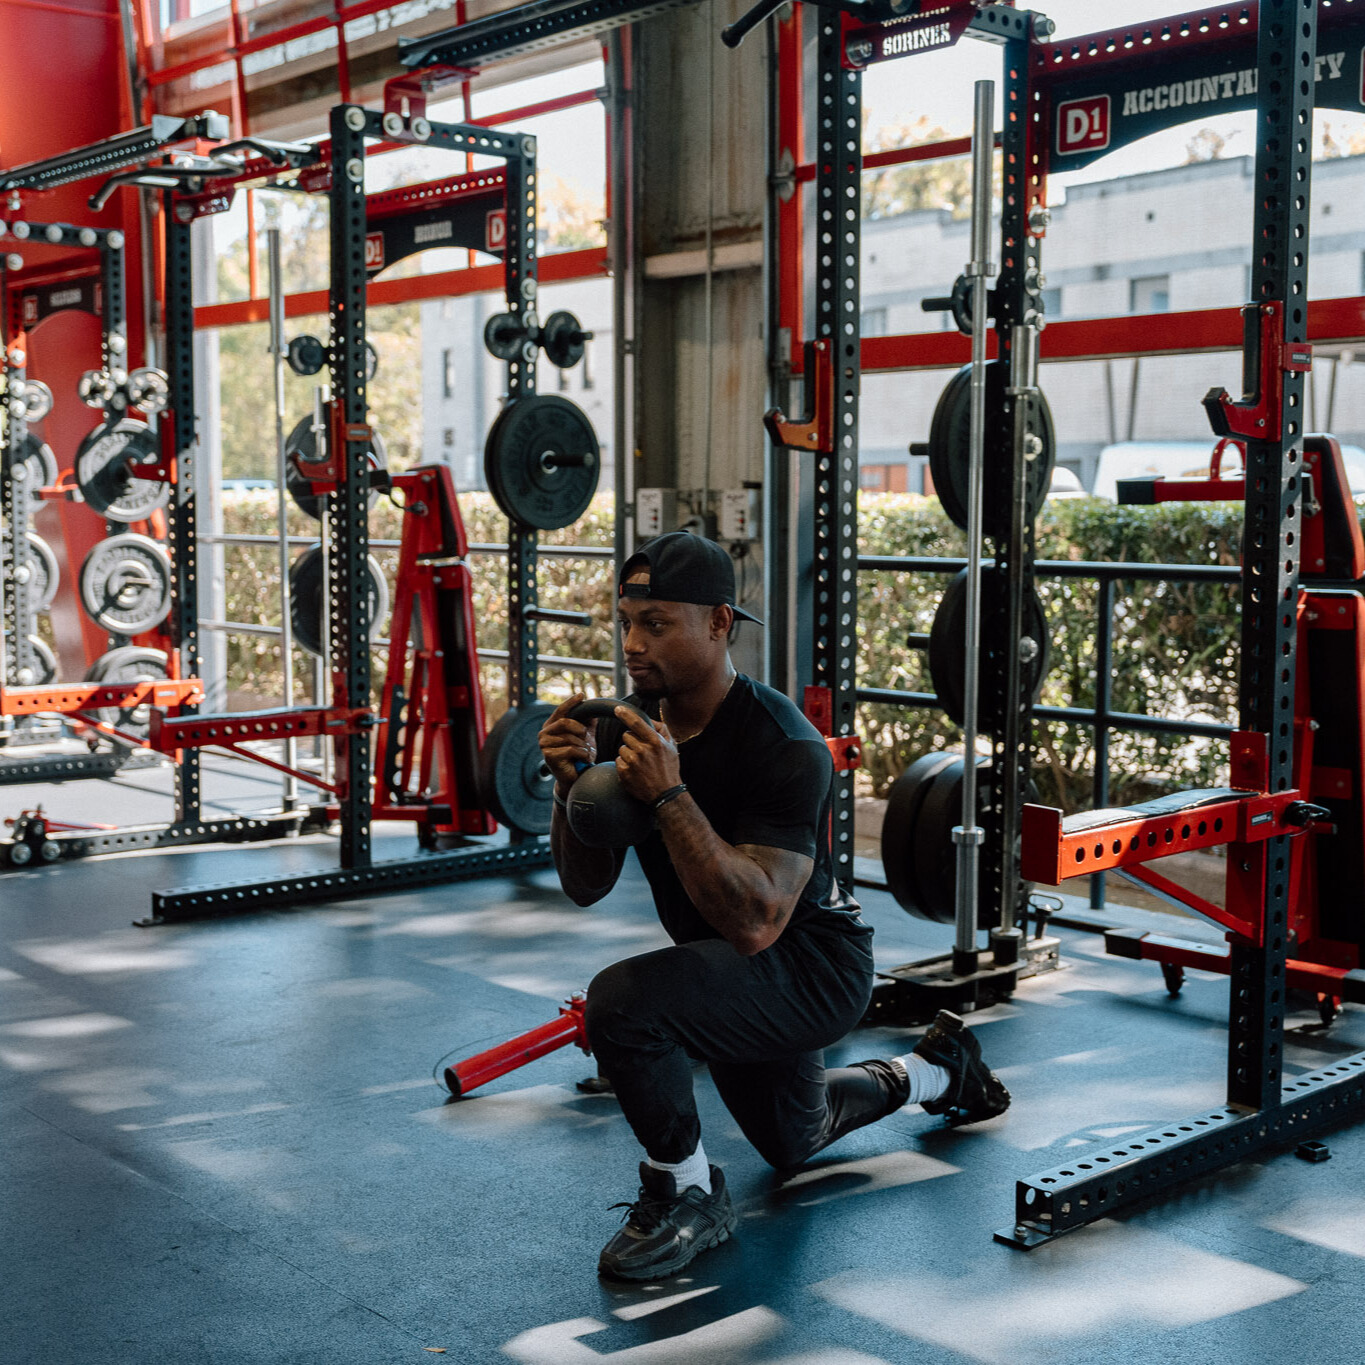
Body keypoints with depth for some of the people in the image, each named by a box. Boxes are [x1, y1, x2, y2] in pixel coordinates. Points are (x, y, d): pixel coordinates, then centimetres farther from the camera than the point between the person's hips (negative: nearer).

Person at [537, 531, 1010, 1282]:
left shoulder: (783, 748, -31)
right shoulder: (630, 724, -9)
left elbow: (754, 924, -39)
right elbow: (586, 885, -6)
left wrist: (668, 795, -44)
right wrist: (573, 785, -25)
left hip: (814, 966, -8)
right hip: (728, 969, 8)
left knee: (624, 1000, -33)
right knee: (793, 1141, 31)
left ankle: (686, 1196, -9)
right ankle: (936, 1071, 54)